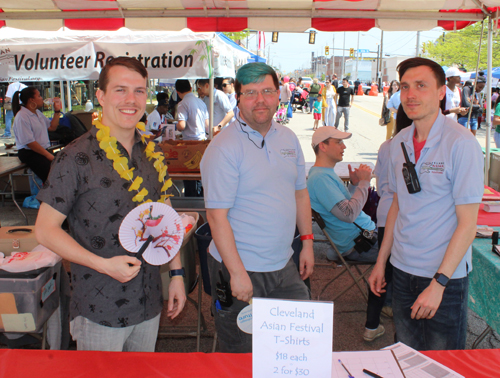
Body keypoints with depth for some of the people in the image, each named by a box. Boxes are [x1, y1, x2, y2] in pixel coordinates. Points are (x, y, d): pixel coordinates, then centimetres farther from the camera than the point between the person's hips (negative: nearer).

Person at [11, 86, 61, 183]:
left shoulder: (37, 113, 17)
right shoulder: (22, 117, -13)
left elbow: (52, 127, 22)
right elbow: (29, 142, -18)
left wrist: (57, 111, 11)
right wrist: (48, 155, -16)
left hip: (44, 150, 9)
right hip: (29, 153, -9)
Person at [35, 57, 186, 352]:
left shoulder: (153, 154, 4)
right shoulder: (76, 158, -14)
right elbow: (46, 230, -11)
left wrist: (177, 272, 8)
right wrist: (104, 264, -19)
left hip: (149, 304, 5)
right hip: (99, 311, -5)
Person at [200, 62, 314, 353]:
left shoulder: (288, 138, 7)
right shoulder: (224, 148, -15)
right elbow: (217, 216, -17)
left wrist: (307, 242, 11)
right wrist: (237, 273, -19)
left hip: (284, 265, 6)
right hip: (240, 267, -6)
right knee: (242, 357, 9)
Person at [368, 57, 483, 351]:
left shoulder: (461, 143, -15)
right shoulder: (400, 142, 3)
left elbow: (467, 223, -16)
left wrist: (438, 283, -18)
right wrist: (381, 261, 11)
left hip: (446, 274, -5)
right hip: (402, 270, 5)